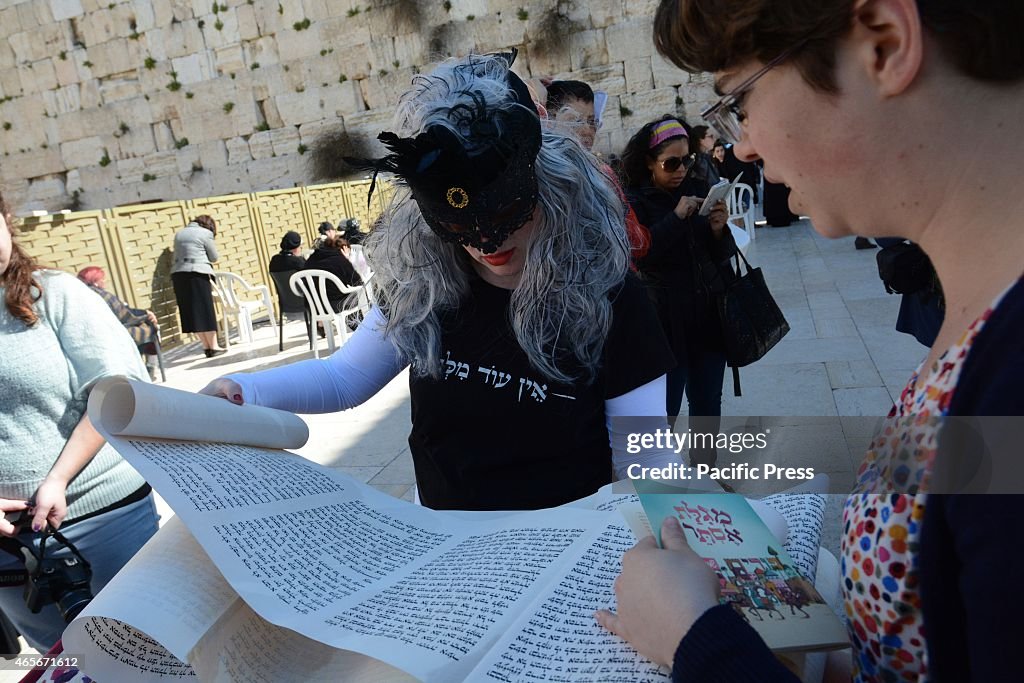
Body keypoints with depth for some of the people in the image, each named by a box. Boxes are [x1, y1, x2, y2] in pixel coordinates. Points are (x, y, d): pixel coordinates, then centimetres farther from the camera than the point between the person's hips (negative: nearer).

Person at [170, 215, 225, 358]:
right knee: (206, 311, -2)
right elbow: (214, 257, 6)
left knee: (191, 311, 7)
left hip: (178, 273, 6)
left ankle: (206, 346, 10)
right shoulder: (206, 233, 2)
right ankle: (213, 347, -1)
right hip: (197, 273, -6)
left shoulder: (179, 233, 19)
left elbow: (177, 255, 18)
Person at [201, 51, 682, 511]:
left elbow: (647, 464, -10)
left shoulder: (607, 297, -15)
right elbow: (346, 376, 5)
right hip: (438, 532, 3)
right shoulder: (421, 285, -5)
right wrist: (242, 391, -9)